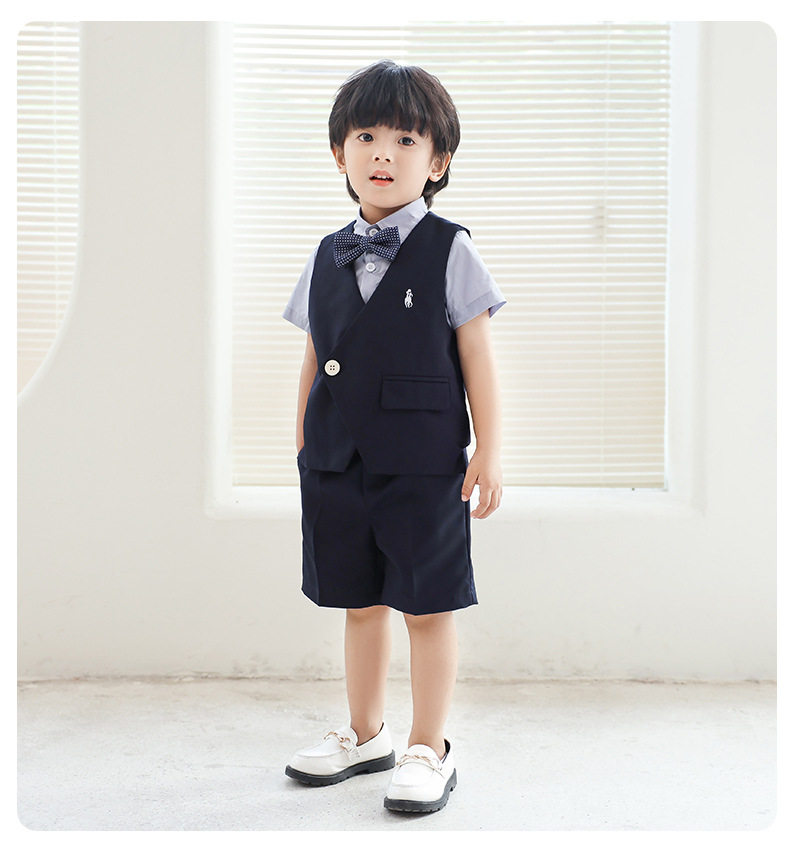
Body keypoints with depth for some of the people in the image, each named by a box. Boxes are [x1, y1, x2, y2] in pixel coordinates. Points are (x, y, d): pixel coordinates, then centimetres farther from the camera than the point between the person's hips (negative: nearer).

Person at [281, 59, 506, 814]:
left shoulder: (449, 252, -4)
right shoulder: (326, 259, 8)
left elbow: (477, 359, -4)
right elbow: (313, 362, 13)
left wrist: (489, 454, -6)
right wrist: (303, 448, 13)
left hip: (423, 463, -4)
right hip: (338, 462, 4)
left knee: (427, 608, 2)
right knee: (359, 603, 15)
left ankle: (429, 751, 15)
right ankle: (364, 734, 30)